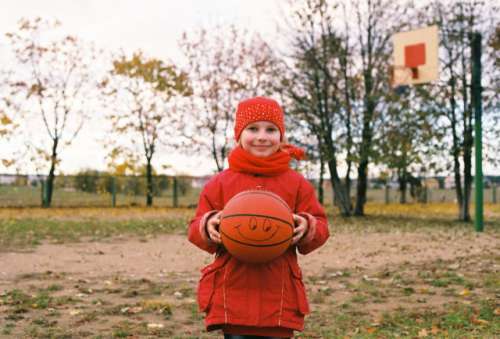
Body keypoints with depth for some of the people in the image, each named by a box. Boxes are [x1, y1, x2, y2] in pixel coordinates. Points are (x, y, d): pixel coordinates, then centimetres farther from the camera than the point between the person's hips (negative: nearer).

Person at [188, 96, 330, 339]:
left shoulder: (297, 184, 6)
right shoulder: (220, 183, 5)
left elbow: (320, 227, 7)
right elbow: (196, 230, 7)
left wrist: (306, 227, -15)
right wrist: (208, 226, -16)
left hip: (279, 295, 1)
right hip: (233, 294, 0)